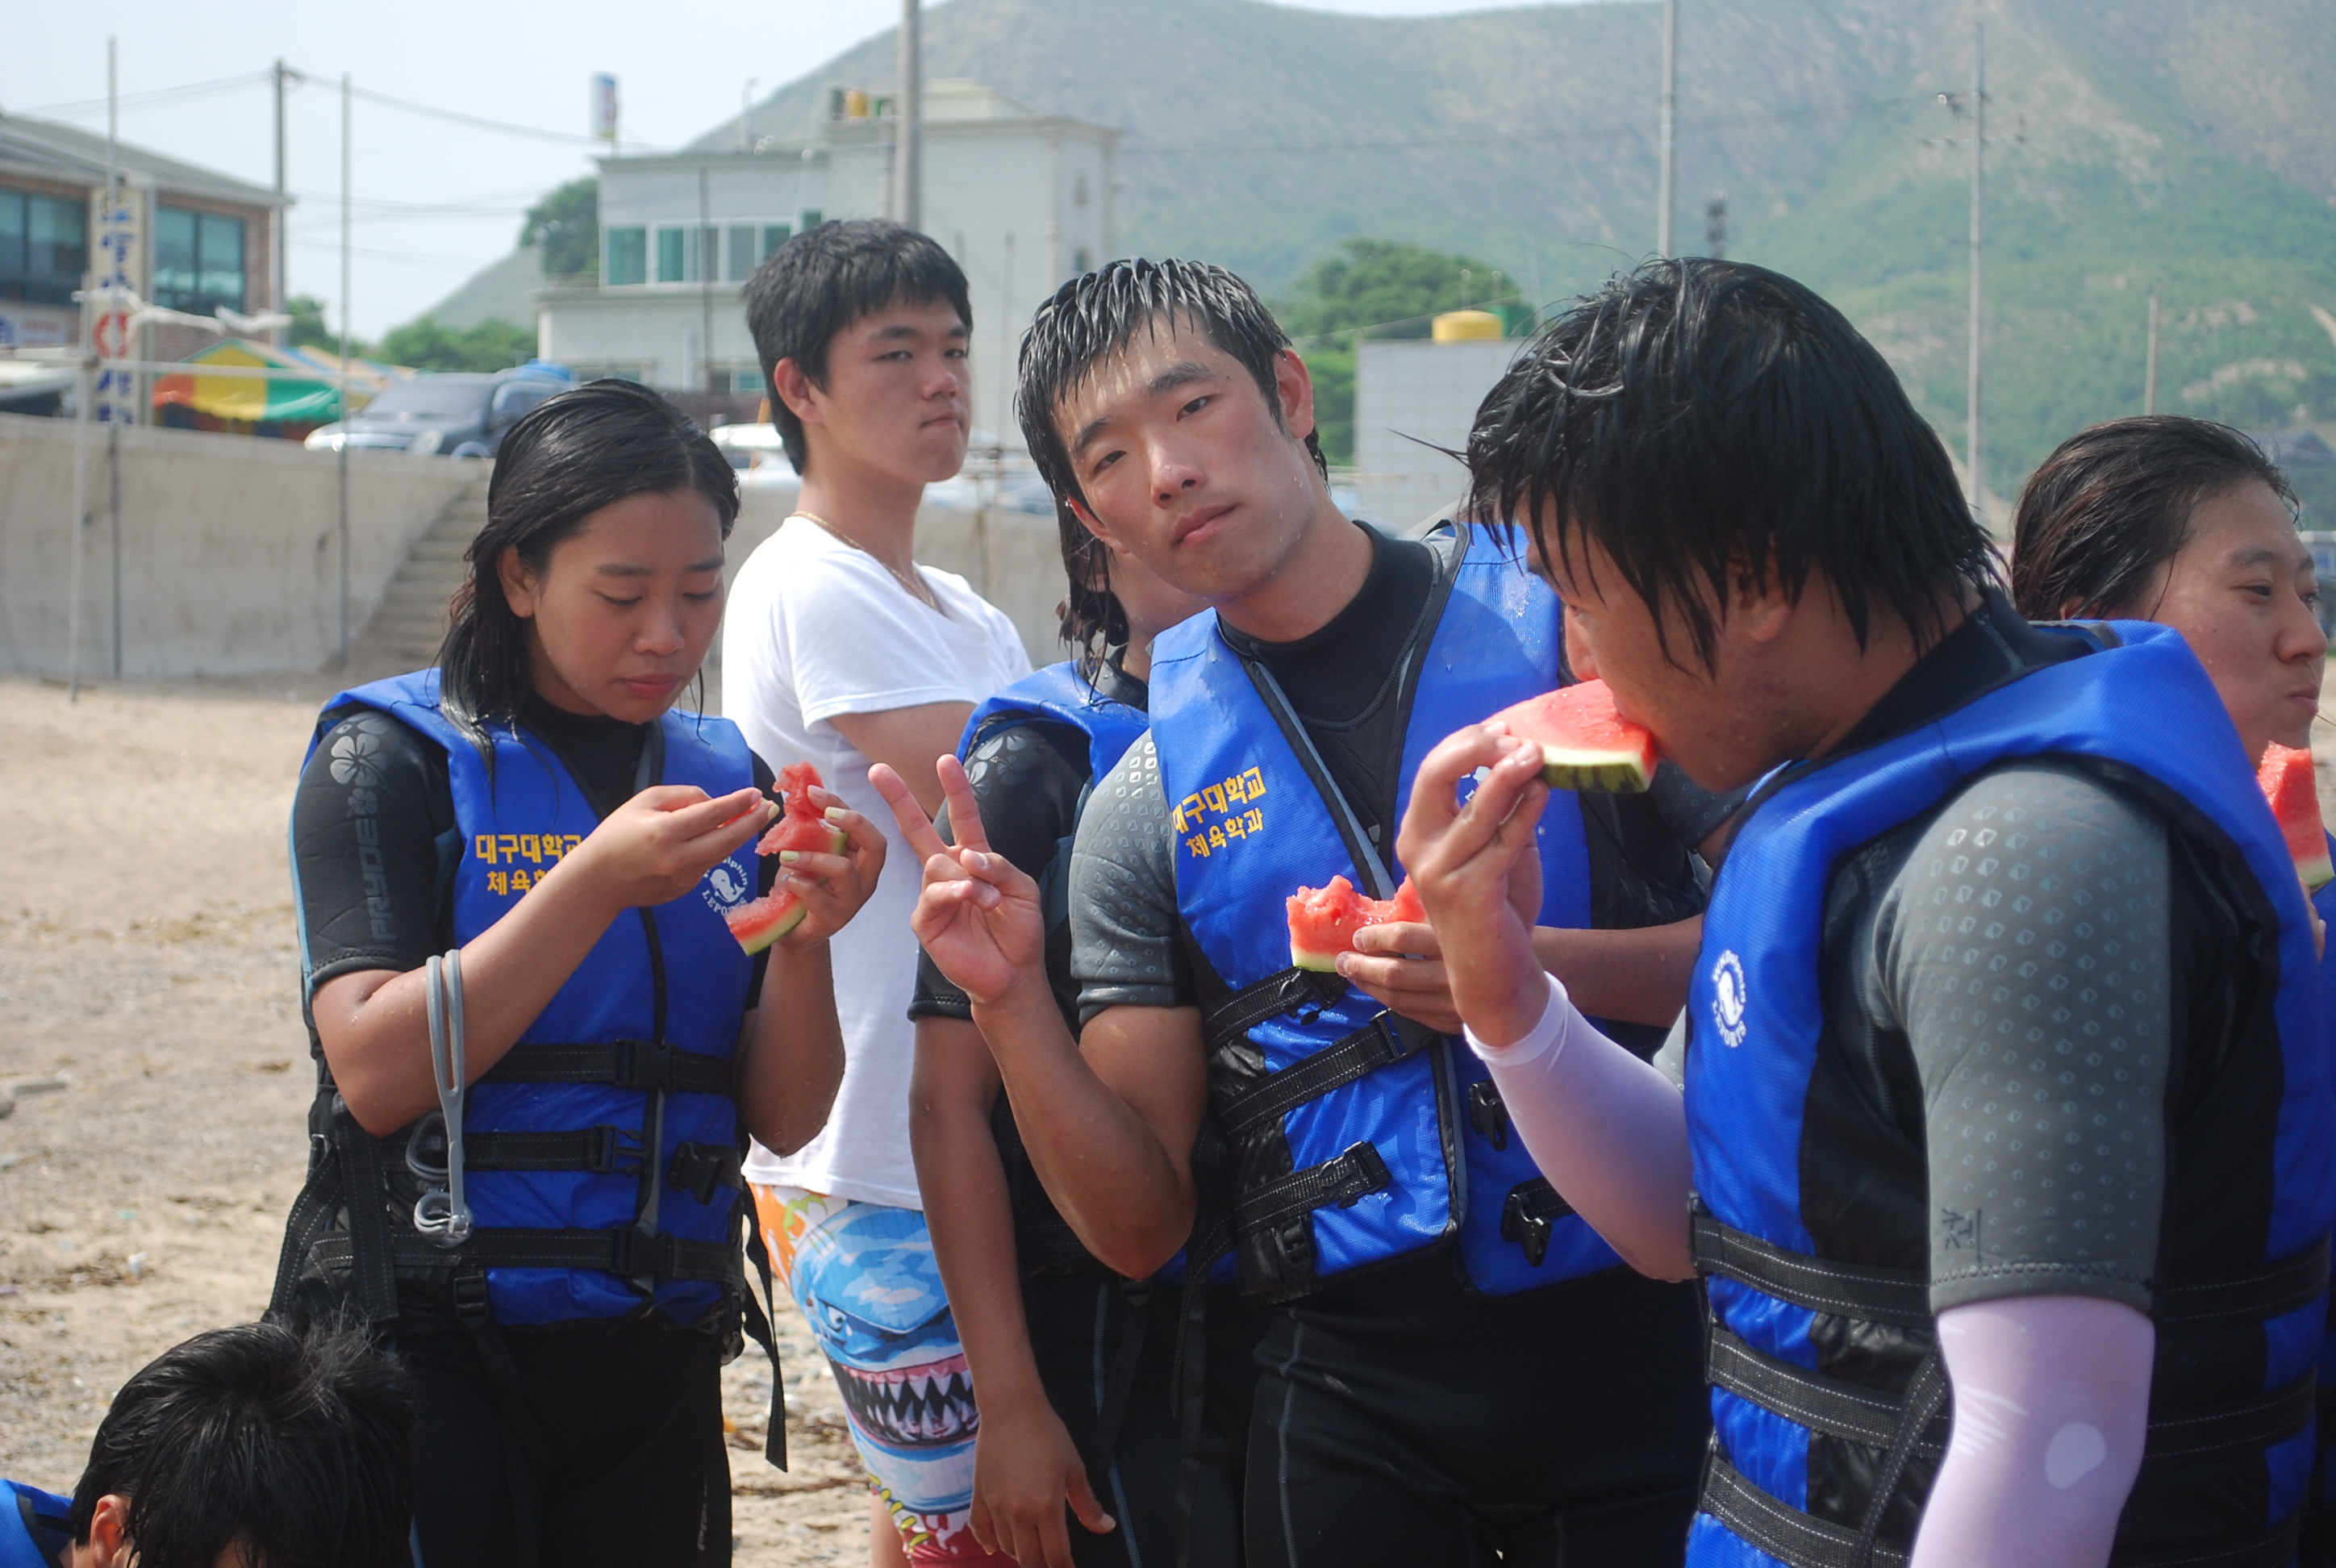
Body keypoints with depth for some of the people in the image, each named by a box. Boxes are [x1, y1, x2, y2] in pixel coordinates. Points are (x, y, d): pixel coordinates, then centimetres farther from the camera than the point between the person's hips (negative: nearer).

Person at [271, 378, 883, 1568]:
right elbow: (377, 1075, -16)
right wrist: (595, 885, -23)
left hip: (657, 1365, 4)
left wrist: (806, 933, -15)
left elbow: (784, 1118, 4)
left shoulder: (723, 777, 7)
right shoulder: (394, 757, -5)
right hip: (428, 1345, -4)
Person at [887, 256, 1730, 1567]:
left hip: (1637, 1346, -2)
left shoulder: (1562, 620, -2)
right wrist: (1010, 1004, -11)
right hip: (1351, 1399, 2)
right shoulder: (1143, 812, 6)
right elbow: (1142, 1226, 4)